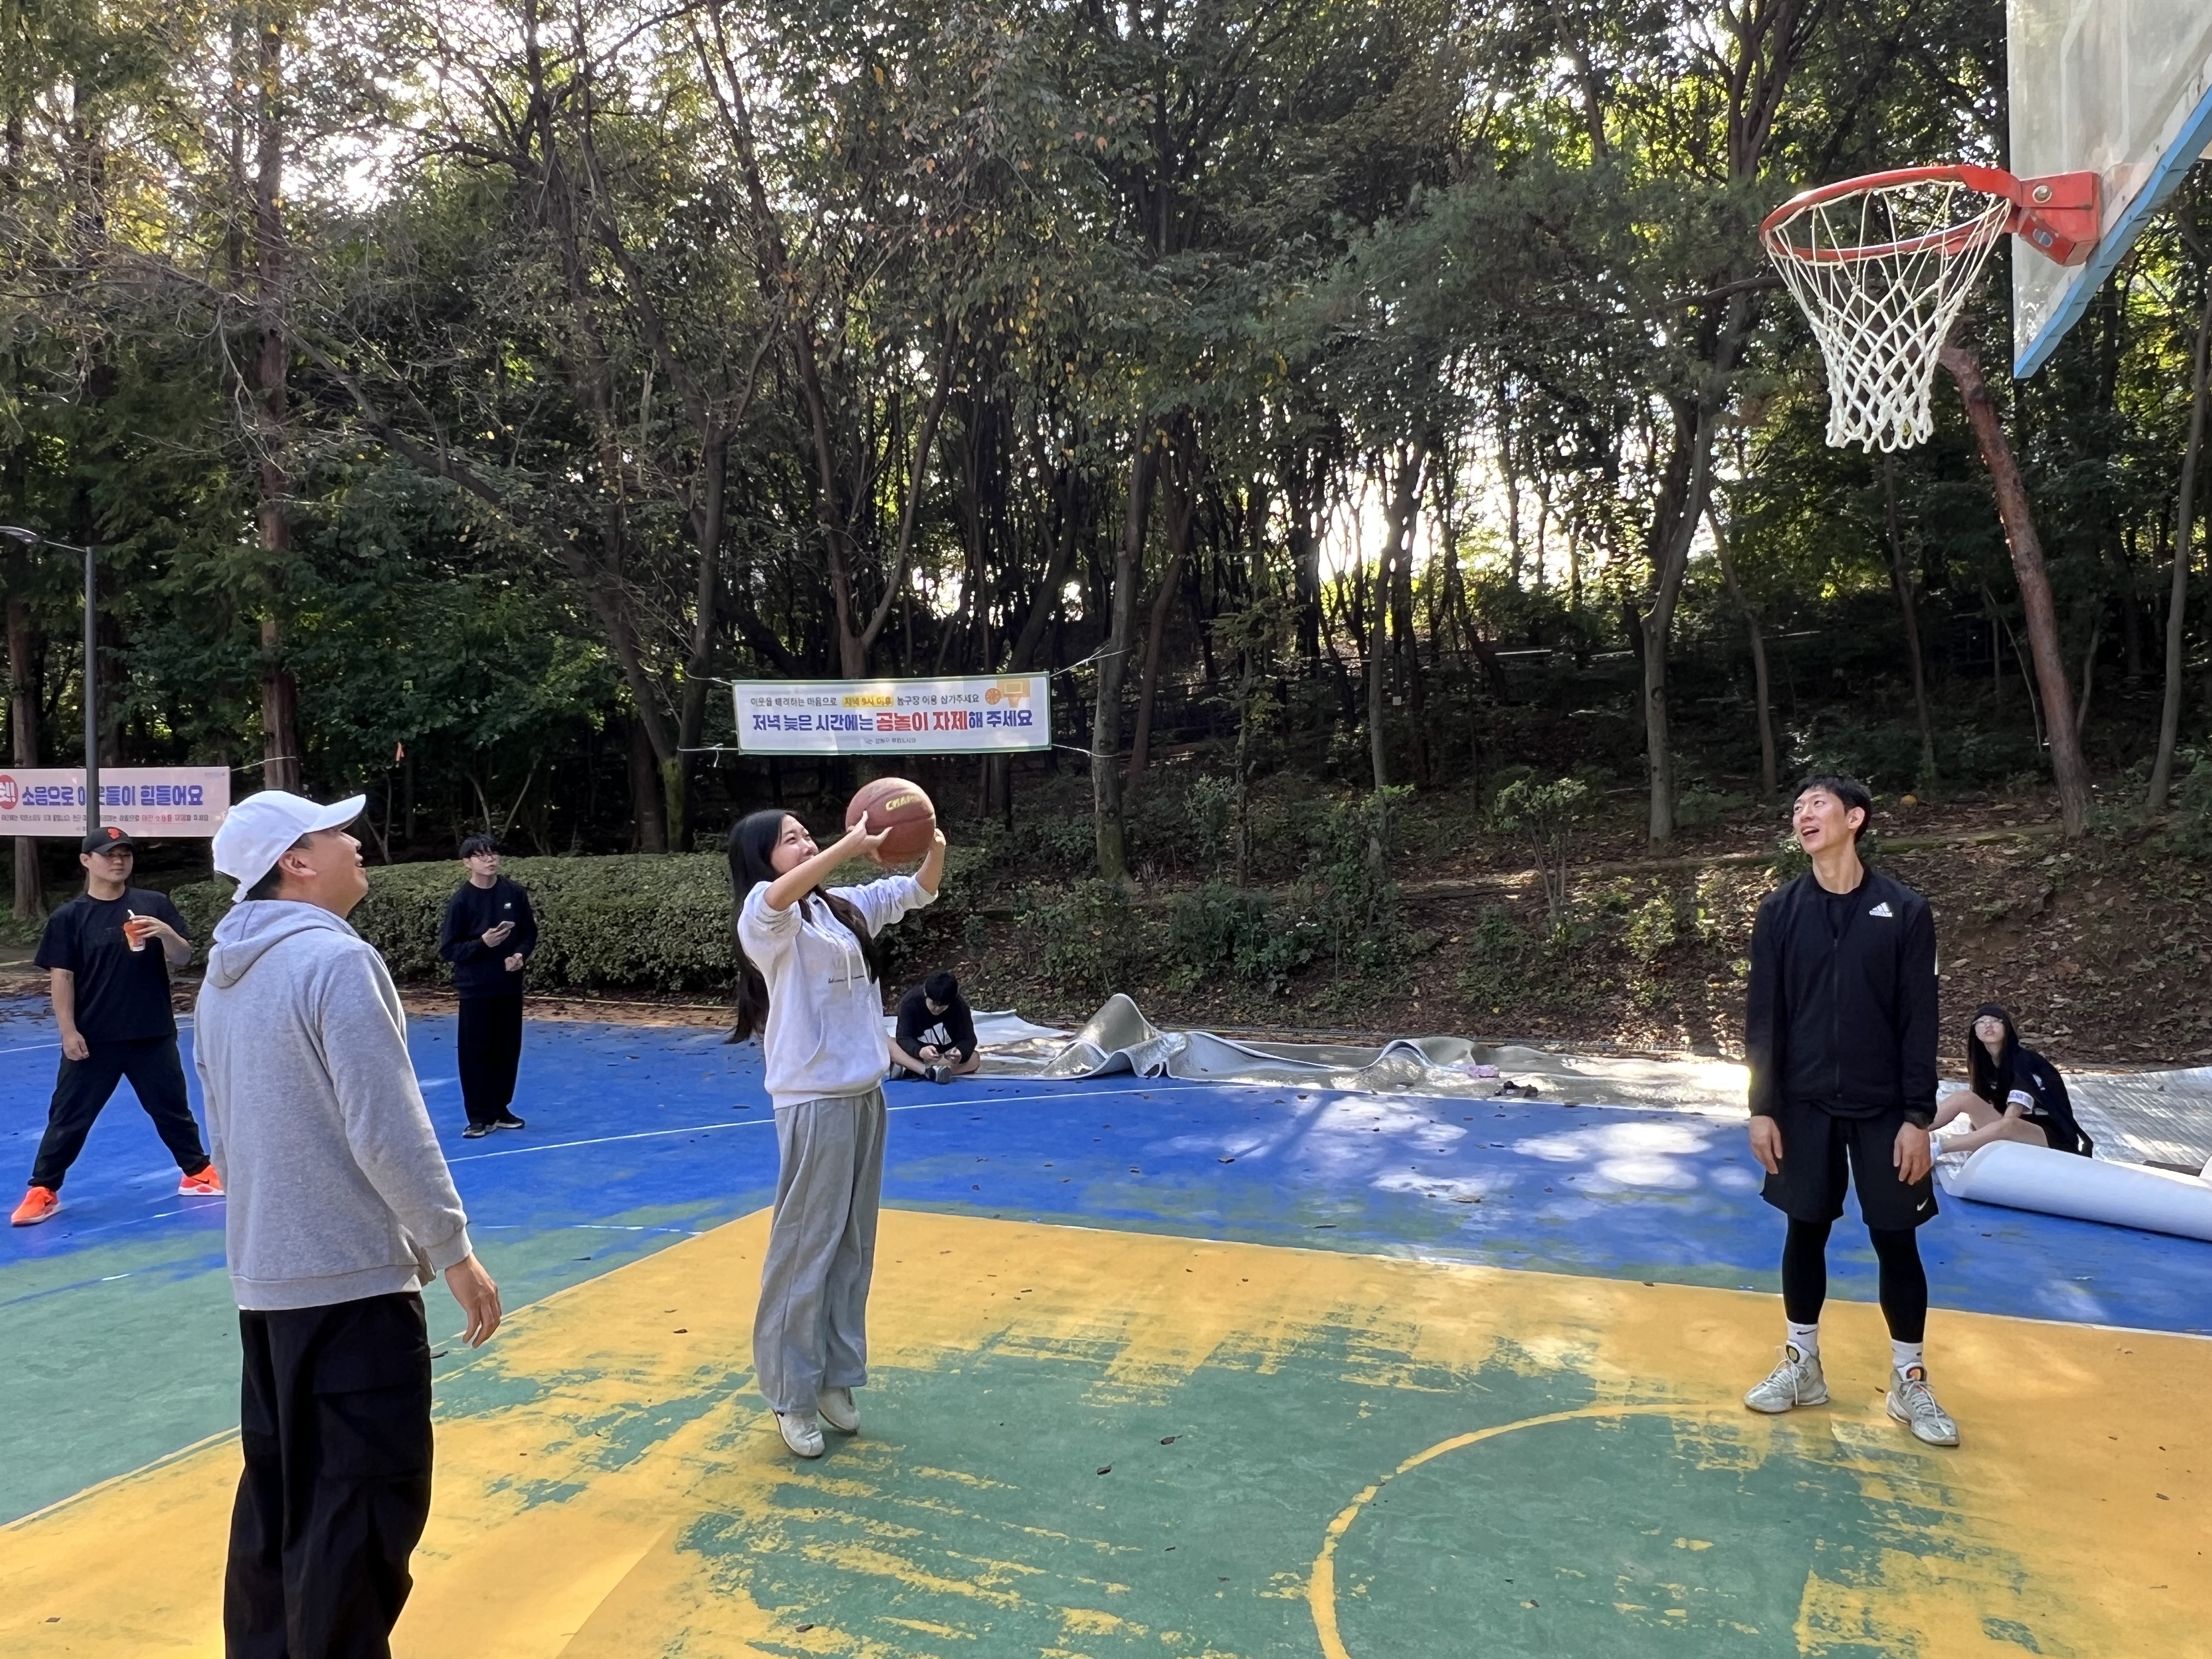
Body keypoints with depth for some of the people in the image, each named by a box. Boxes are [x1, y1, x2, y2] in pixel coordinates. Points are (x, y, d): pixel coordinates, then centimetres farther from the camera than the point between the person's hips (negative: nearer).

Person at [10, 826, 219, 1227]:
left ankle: (197, 1173, 28)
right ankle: (43, 1191, 16)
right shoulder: (69, 917, -4)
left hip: (153, 1035, 2)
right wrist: (69, 1031, -10)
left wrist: (166, 933, -21)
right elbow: (61, 977, -5)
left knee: (173, 1109, 13)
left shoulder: (155, 904, 0)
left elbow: (182, 959, 1)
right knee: (68, 1116, 4)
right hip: (93, 1039, -1)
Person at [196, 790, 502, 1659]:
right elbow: (389, 1133, -21)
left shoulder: (223, 975, 11)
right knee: (365, 1501, -1)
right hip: (352, 1276, -9)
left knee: (278, 1491, 20)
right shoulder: (337, 959, -17)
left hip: (263, 1275, 9)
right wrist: (455, 1251, -13)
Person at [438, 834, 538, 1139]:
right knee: (475, 1051, 1)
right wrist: (483, 943, -21)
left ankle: (500, 1109, 24)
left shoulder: (515, 894, 0)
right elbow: (448, 949, -8)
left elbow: (530, 932, 10)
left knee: (508, 1049, 10)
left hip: (510, 986, 3)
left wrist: (520, 954, -9)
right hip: (475, 988, -3)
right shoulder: (460, 901, -10)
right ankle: (480, 1117, 10)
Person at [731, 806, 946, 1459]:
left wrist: (935, 846, -7)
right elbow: (779, 895, -35)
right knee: (806, 1248, 2)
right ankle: (793, 1396, 15)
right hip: (813, 1104, -7)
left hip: (865, 1096, 7)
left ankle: (835, 1379, 28)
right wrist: (854, 845, -38)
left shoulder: (844, 907, 8)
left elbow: (917, 892, 14)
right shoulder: (765, 917, -11)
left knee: (854, 1246, 14)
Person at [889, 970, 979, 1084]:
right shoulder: (910, 1002, -20)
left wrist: (960, 1053, -44)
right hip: (915, 1055, -1)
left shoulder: (959, 1006, -17)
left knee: (974, 1059, -30)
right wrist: (920, 1051, -48)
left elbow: (969, 1039, -19)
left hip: (947, 1059, 1)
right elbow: (903, 1038, -25)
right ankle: (930, 1071, -43)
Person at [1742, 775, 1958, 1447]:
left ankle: (1910, 1382, 22)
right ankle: (1802, 1366, 26)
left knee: (1896, 1240, 6)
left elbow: (1919, 1022, -5)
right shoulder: (1780, 912, -1)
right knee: (1806, 1232, 11)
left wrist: (1918, 1118, -8)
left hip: (1883, 1109, -1)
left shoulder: (1904, 910, -6)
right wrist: (1763, 1109, -2)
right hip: (1805, 1106, 2)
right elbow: (1764, 1019, 1)